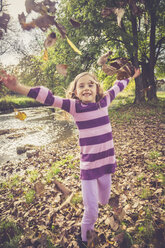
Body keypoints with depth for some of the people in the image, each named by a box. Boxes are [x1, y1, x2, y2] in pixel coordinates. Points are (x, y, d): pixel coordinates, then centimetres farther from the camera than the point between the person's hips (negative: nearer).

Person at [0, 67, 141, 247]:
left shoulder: (104, 102, -1)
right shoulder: (75, 106, -9)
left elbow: (117, 87, 16)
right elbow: (48, 98, -17)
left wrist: (132, 77, 33)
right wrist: (18, 87, -26)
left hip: (106, 163, 4)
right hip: (88, 166, -3)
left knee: (104, 201, 23)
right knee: (91, 212, 5)